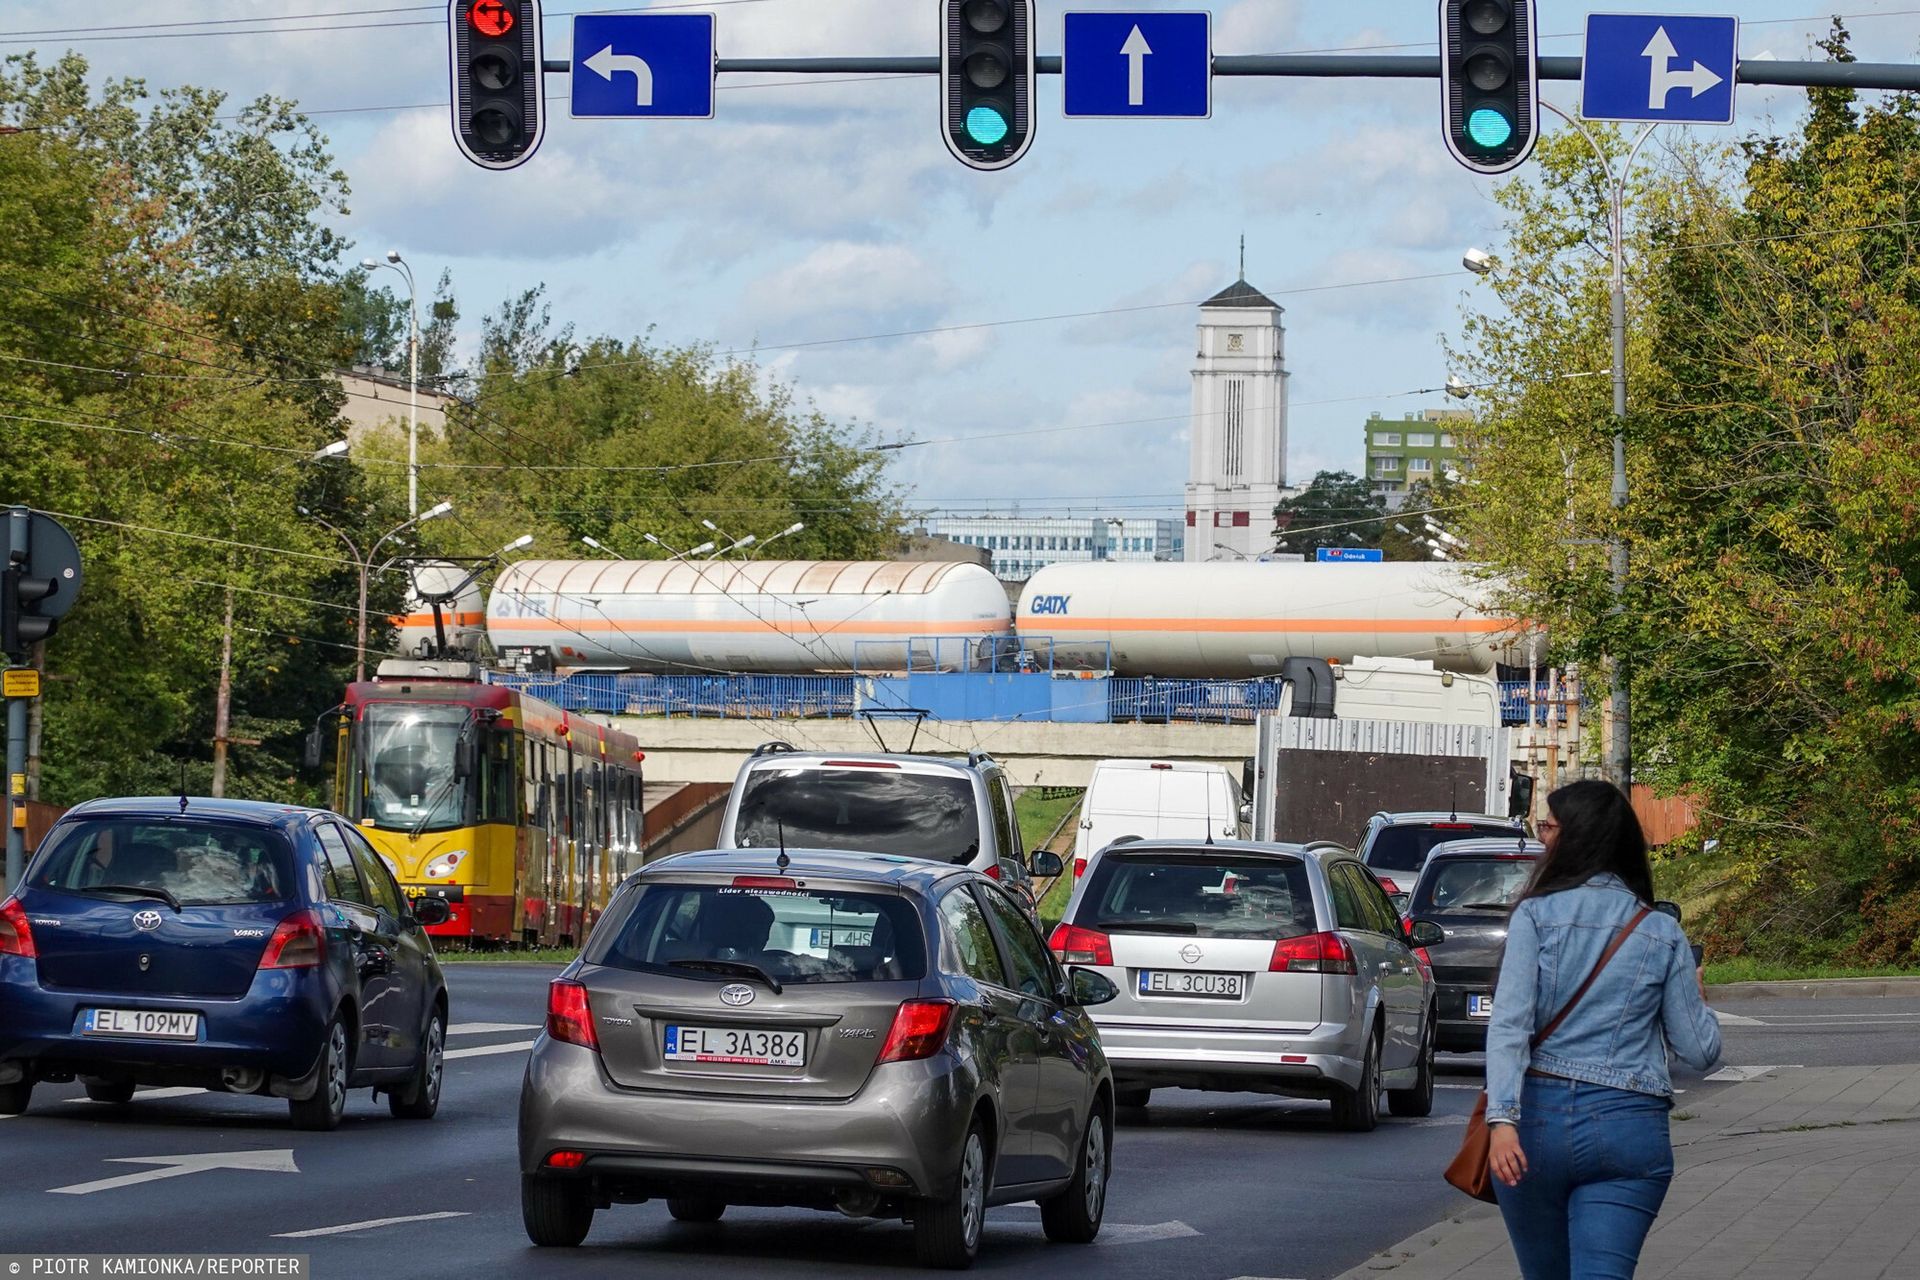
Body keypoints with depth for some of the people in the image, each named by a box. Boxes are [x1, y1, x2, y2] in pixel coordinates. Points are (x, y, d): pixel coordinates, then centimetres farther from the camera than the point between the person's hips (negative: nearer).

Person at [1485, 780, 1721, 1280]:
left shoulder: (1536, 916, 0)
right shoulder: (1663, 934, 6)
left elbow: (1510, 1023, -11)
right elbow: (1700, 1050, 7)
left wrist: (1502, 1118, -19)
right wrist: (1697, 1001, 28)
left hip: (1540, 1117, -1)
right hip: (1629, 1127, 1)